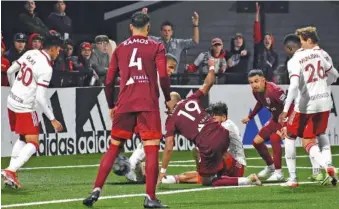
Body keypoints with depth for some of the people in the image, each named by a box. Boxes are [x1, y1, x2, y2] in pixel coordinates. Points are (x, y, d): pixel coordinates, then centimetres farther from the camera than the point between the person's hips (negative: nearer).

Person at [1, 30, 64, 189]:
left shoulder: (30, 54, 2)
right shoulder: (46, 68, -19)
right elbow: (40, 98, -21)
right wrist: (53, 119, -14)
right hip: (24, 107, -8)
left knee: (22, 139, 21)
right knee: (33, 144, -3)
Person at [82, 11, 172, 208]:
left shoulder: (120, 49, 13)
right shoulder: (156, 47, 3)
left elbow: (109, 81, 12)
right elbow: (163, 76, -8)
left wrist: (112, 106, 22)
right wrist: (168, 98, 5)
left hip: (124, 104, 3)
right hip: (148, 104, -3)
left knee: (114, 148, 11)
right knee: (152, 149, -1)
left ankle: (96, 190, 3)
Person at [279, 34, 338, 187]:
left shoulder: (294, 61, -12)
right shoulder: (317, 54, 8)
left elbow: (294, 86, -25)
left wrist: (285, 110, -25)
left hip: (305, 105, -6)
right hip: (324, 103, 6)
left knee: (289, 135, 18)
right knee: (308, 142, 13)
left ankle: (292, 178, 15)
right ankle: (326, 165, -17)